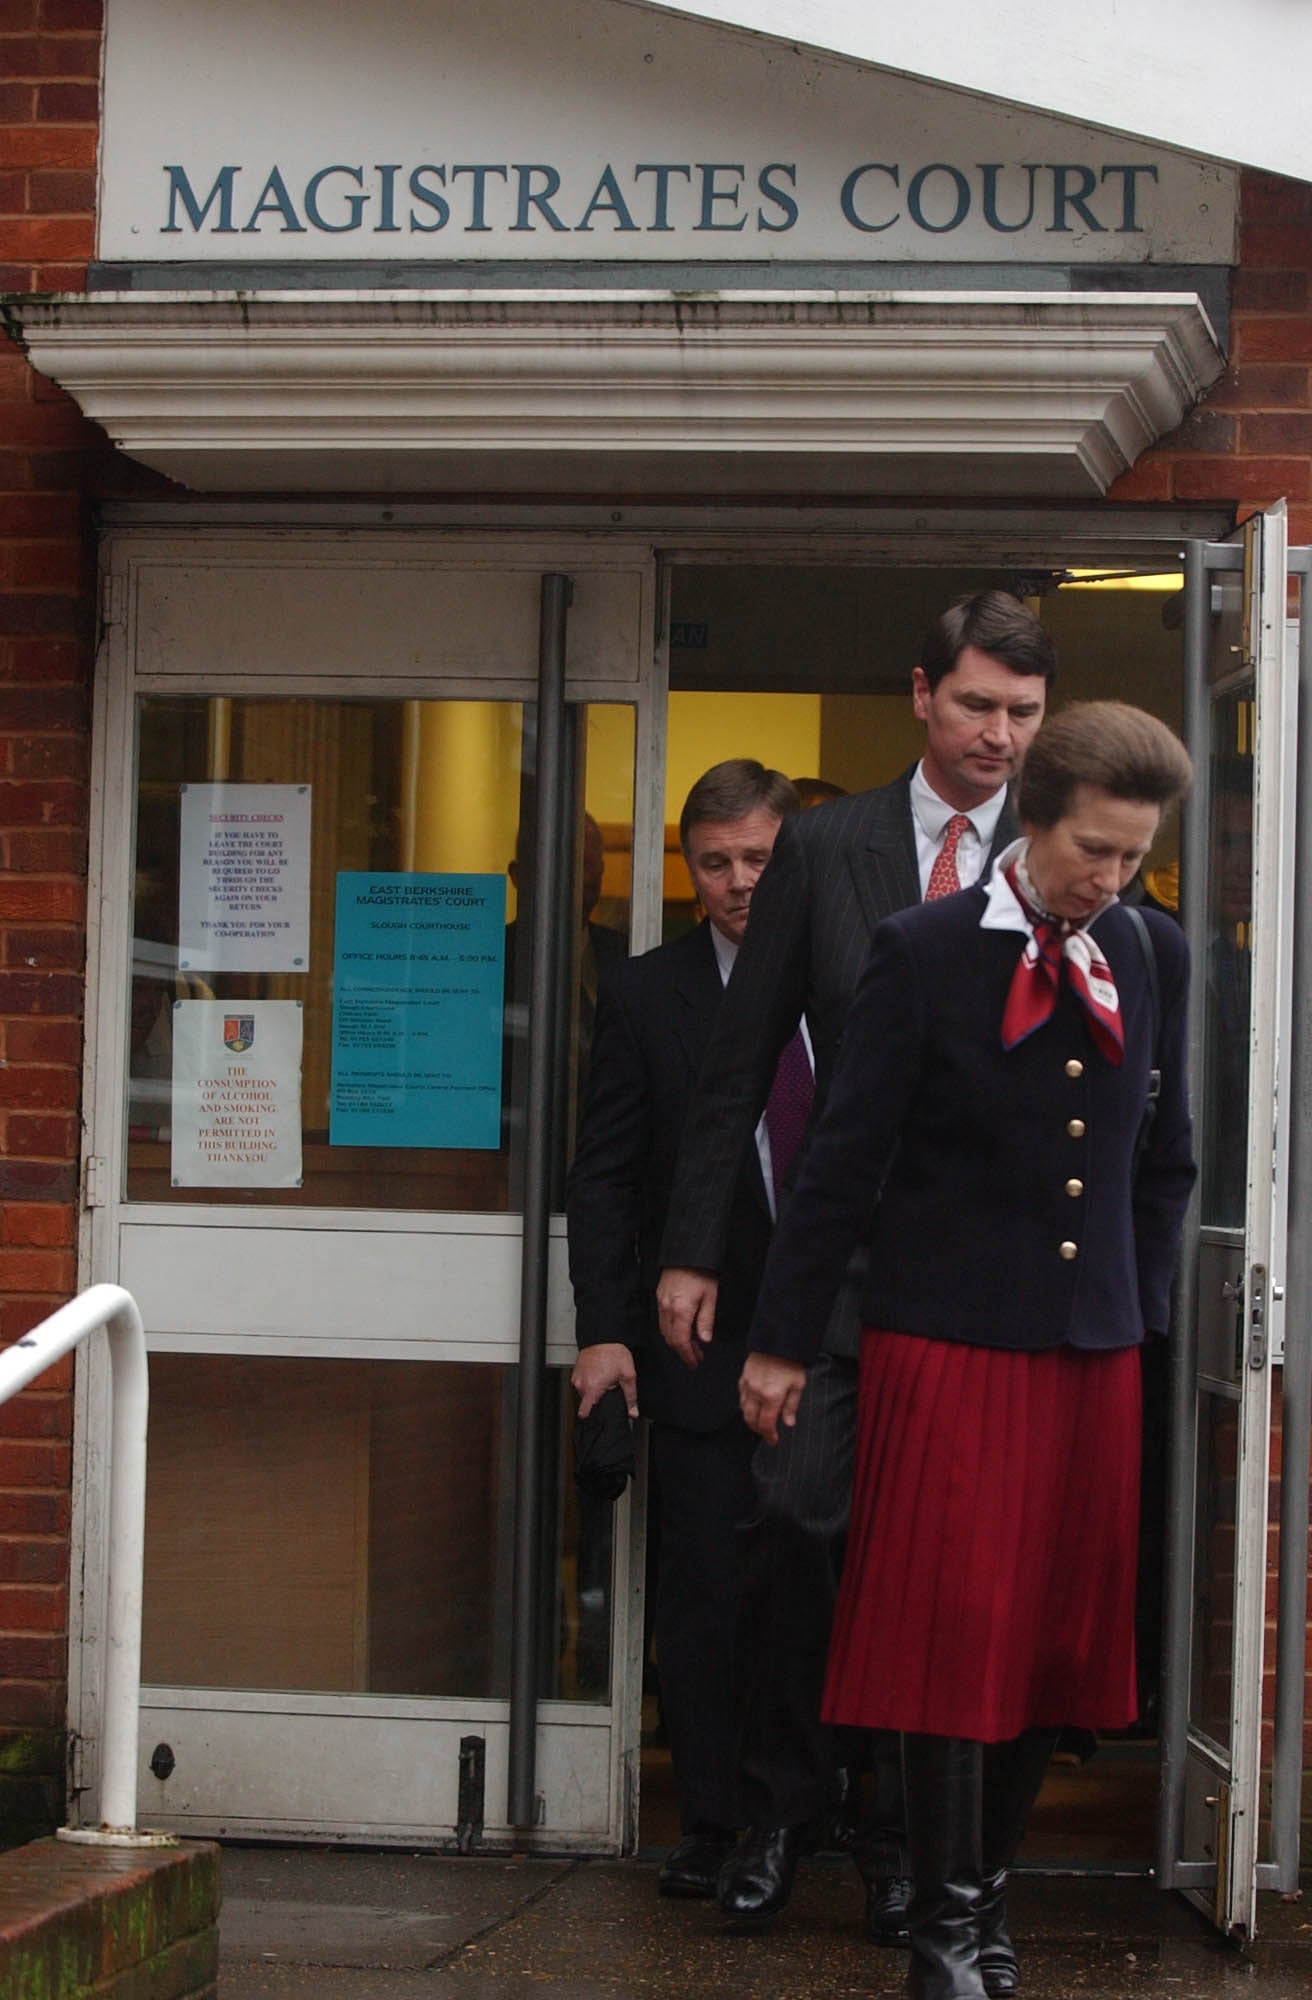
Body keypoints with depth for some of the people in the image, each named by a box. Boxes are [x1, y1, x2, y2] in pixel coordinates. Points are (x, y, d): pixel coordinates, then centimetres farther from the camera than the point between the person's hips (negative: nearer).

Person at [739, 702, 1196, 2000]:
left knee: (1059, 1632, 7)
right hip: (949, 1342, -4)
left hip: (1091, 1351, 5)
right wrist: (783, 1340, -4)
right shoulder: (925, 954, -6)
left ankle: (985, 1888, 19)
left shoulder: (1154, 956, 7)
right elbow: (847, 1157, -5)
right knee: (953, 1625, -3)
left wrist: (1143, 1310, 10)